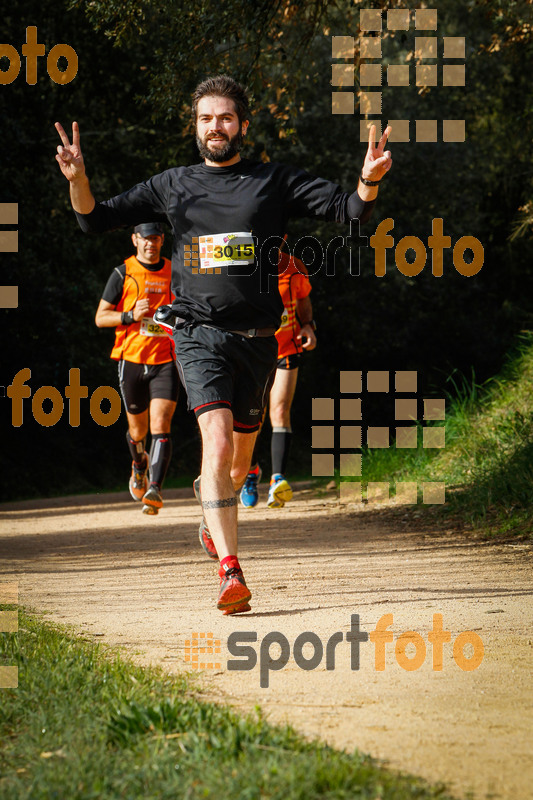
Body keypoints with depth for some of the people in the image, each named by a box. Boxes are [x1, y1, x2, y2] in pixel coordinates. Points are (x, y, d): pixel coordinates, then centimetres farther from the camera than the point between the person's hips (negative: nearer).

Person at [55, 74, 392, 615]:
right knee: (217, 440, -21)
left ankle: (212, 517, 47)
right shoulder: (171, 186, 10)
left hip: (257, 340, 2)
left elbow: (346, 210, 1)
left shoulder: (275, 182, 7)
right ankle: (231, 573, -27)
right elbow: (96, 221, 10)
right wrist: (78, 181, -10)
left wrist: (369, 181, -21)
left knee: (241, 458, 12)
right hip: (199, 334, -2)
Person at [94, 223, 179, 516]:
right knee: (138, 430, 11)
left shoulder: (174, 272, 9)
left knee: (160, 425, -17)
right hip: (131, 360, 0)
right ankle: (139, 464, 44)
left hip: (166, 361, 0)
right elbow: (100, 317, 1)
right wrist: (132, 316, -15)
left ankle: (155, 488, -26)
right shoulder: (123, 274, 2)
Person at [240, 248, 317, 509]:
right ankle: (251, 470, 33)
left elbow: (304, 302, 13)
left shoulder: (295, 269, -8)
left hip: (286, 351, 0)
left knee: (280, 413, -16)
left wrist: (308, 326, -6)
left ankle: (278, 481, -24)